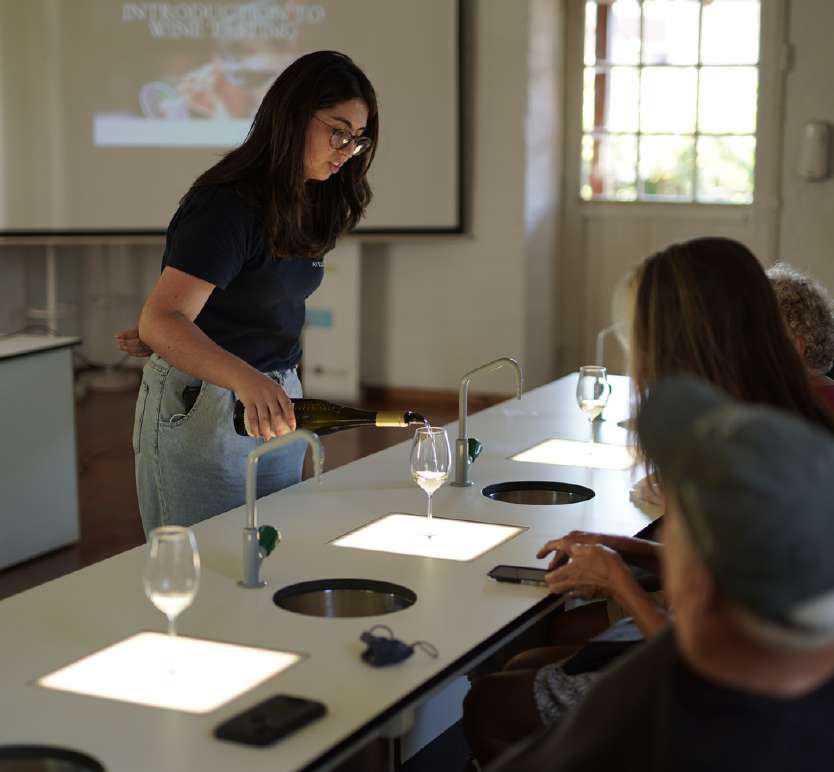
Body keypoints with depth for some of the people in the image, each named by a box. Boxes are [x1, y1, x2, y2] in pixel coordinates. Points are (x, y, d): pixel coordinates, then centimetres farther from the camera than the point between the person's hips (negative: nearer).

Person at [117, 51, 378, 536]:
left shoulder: (307, 203, 6)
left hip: (278, 396, 8)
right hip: (200, 402, -8)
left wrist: (167, 336, -6)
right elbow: (162, 320, -29)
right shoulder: (227, 206, -20)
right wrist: (247, 380, -46)